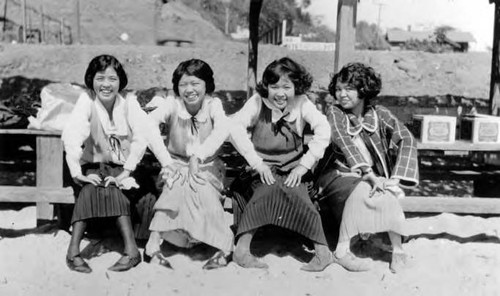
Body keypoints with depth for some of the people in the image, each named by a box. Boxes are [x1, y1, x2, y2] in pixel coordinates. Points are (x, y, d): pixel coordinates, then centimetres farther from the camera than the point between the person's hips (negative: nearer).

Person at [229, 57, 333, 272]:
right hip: (263, 170, -1)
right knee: (269, 190, -30)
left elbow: (323, 130, -13)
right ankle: (242, 249, -23)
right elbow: (235, 127, -20)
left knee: (296, 195, -27)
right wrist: (257, 163, -24)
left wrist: (304, 165, -20)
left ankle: (322, 250, -14)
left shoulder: (301, 103, -4)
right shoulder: (258, 101, -7)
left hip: (292, 170, 1)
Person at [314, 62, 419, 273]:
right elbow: (347, 146, -21)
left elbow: (407, 140, -11)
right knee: (360, 191, -32)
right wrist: (370, 175, -35)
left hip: (374, 175, 2)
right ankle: (342, 251, -24)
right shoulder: (334, 114, -6)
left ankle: (398, 248, -13)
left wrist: (395, 179, -25)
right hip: (339, 174, -2)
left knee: (386, 194, -29)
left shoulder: (379, 114, 0)